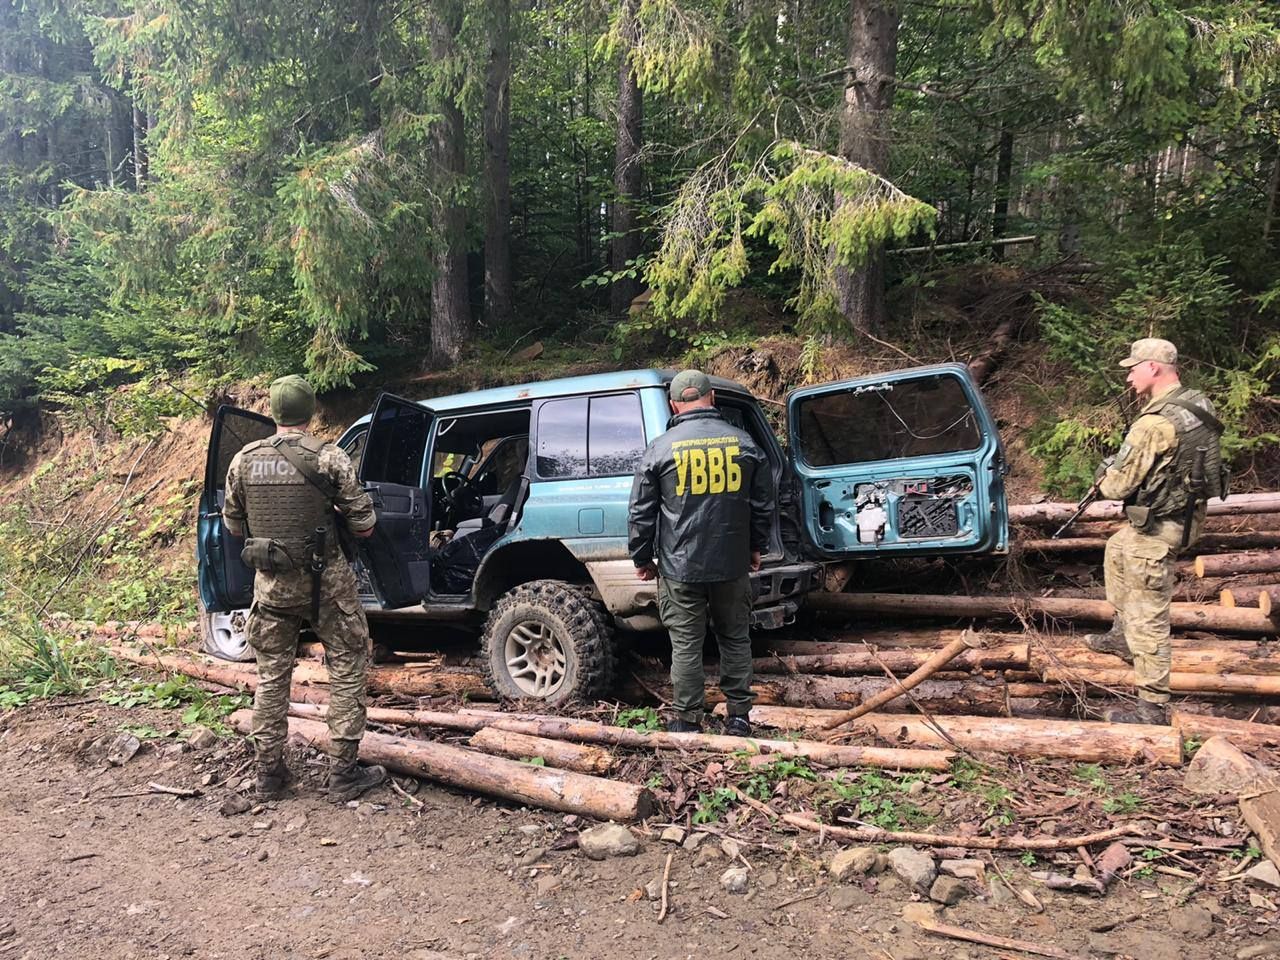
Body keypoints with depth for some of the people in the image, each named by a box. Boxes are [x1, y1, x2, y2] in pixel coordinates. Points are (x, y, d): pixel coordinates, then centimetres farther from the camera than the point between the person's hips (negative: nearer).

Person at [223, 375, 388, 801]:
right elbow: (363, 526, -9)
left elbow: (233, 526, 10)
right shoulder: (329, 458, -12)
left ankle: (269, 774, 24)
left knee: (271, 676, 16)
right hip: (326, 582, -3)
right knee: (347, 671, 9)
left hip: (271, 585, 4)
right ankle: (344, 774, 11)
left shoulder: (243, 461, -1)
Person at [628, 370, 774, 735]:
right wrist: (756, 547, 23)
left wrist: (643, 559, 10)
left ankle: (688, 721, 13)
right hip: (733, 564, 3)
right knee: (736, 639, 15)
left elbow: (641, 513, -2)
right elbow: (763, 504, 10)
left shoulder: (660, 448, -5)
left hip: (679, 566, -2)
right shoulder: (744, 442, 3)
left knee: (686, 644, 6)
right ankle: (739, 716, 20)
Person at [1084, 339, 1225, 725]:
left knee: (1148, 620, -1)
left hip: (1157, 529, -10)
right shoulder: (1197, 407, 3)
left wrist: (1104, 477, 2)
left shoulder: (1156, 423, -27)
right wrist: (1119, 469, 9)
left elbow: (1120, 485, -21)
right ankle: (1122, 635, 41)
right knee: (1116, 549, 33)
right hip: (1186, 514, 10)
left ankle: (1152, 708, 8)